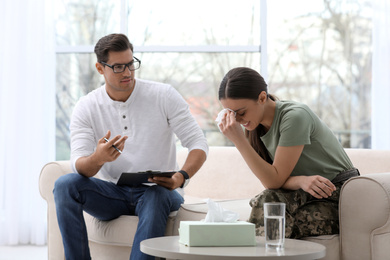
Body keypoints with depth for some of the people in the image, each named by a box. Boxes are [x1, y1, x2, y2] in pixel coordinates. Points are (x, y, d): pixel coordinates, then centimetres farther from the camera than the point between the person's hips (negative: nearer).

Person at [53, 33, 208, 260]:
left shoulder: (164, 95, -4)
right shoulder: (86, 107, -1)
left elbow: (199, 143, -6)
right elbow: (79, 167, -11)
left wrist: (181, 177, -27)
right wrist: (98, 158, -37)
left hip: (158, 190, -2)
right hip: (112, 194, 2)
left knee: (156, 197, -38)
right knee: (65, 185, -23)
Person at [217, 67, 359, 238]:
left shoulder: (295, 116, -21)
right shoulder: (255, 126, 1)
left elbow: (275, 180, -21)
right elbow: (271, 182, -5)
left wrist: (239, 140, -25)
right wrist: (300, 180, -26)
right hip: (305, 196, 6)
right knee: (266, 200, -26)